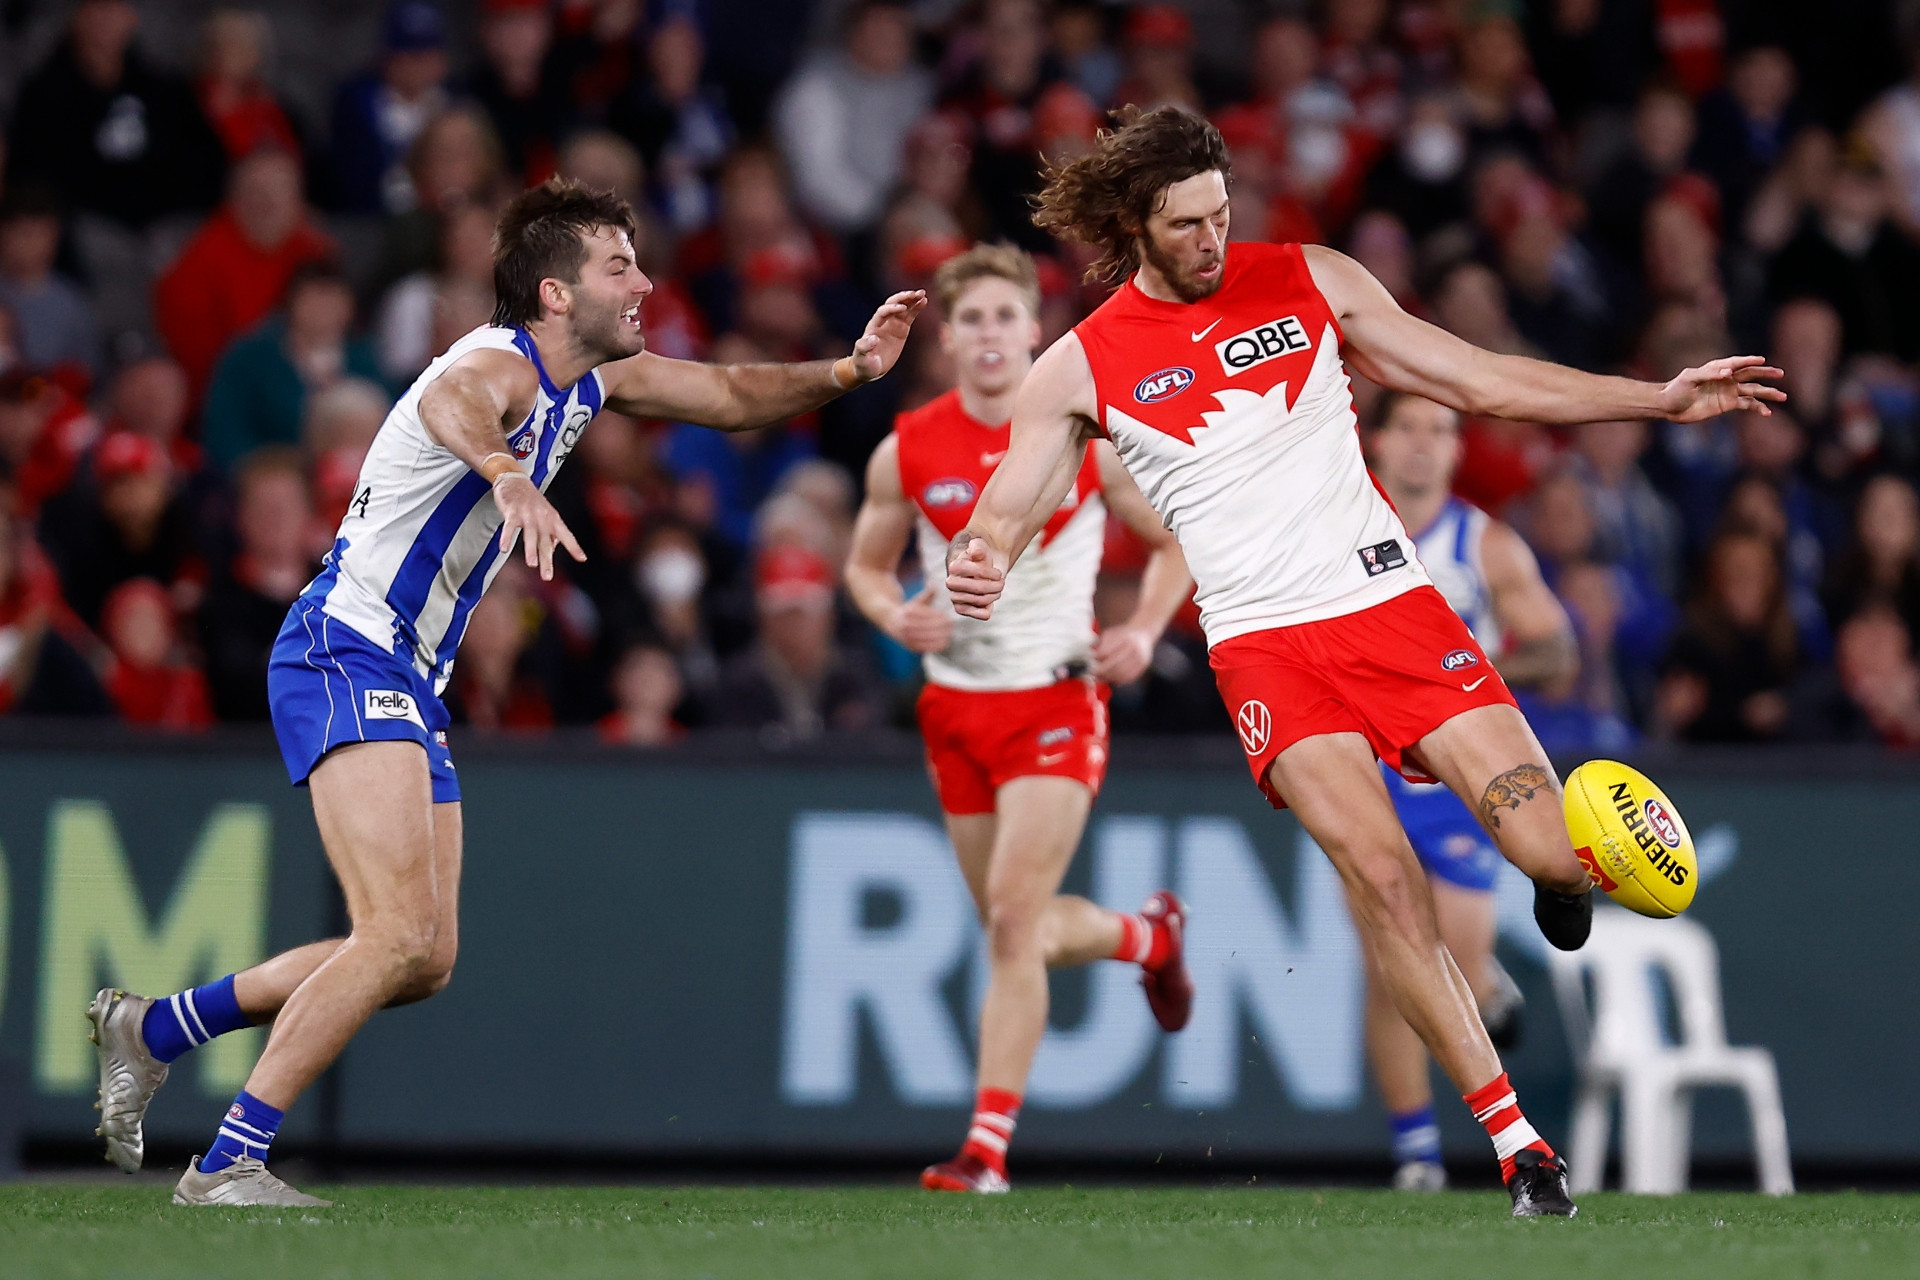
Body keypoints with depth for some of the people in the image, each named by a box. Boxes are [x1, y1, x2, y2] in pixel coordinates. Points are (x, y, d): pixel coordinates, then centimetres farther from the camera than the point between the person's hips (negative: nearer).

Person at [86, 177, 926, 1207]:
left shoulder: (588, 379, 12)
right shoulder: (501, 364, -18)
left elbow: (732, 395, 22)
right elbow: (449, 404, -43)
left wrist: (849, 369, 5)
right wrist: (510, 476, -64)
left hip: (408, 686, 10)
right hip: (347, 658, -10)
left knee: (423, 960, 12)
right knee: (403, 935, -22)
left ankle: (151, 1028, 22)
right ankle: (227, 1165, -19)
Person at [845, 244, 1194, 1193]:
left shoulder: (1091, 438, -6)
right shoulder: (907, 452, -1)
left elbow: (1175, 541, 7)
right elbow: (865, 562, 13)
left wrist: (1143, 632, -10)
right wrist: (895, 615, -9)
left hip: (1056, 701, -4)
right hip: (956, 709, 4)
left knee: (1013, 917, -17)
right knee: (1017, 928, 13)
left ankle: (988, 1148, -15)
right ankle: (1146, 935, 47)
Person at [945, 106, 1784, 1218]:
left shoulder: (1309, 282, 7)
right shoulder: (1081, 368, 3)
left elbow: (1480, 380, 10)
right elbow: (1009, 512, 2)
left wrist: (1664, 399, 5)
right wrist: (982, 564, -24)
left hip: (1395, 603, 2)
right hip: (1266, 646, -2)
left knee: (1557, 853, -13)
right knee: (1381, 871, -23)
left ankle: (1553, 871, 28)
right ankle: (1519, 1148, -16)